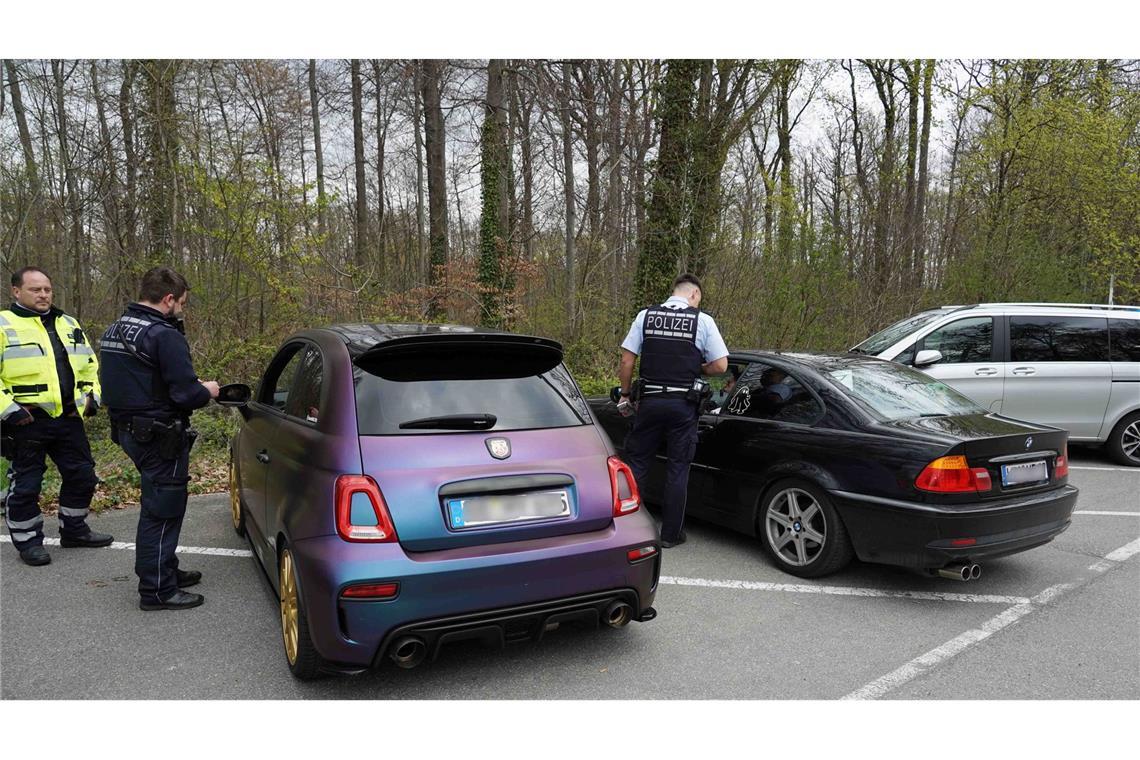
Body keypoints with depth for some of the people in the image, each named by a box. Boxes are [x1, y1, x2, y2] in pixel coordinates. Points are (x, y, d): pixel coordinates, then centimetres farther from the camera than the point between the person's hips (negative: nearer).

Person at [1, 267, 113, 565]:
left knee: (82, 475, 12)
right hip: (27, 420, -6)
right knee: (25, 484, 5)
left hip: (69, 418, 6)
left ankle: (74, 530, 29)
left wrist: (91, 396, 10)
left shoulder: (68, 324, 15)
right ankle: (27, 541, 20)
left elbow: (90, 365, 22)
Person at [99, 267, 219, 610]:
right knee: (162, 512, 2)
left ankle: (165, 570, 36)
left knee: (157, 505, 22)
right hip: (160, 437, -9)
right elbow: (185, 394, -24)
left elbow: (121, 384, 17)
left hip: (129, 431, 9)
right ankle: (157, 590, 11)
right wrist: (206, 391, -2)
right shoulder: (164, 335, -20)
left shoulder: (113, 331, 10)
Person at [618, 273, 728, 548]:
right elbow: (720, 365, -4)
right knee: (678, 469, 10)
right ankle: (671, 534, 17)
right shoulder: (703, 320, -2)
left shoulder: (645, 315, 2)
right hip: (683, 406, -1)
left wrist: (625, 396, 11)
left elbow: (627, 361, 0)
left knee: (637, 463, 12)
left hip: (649, 401, 2)